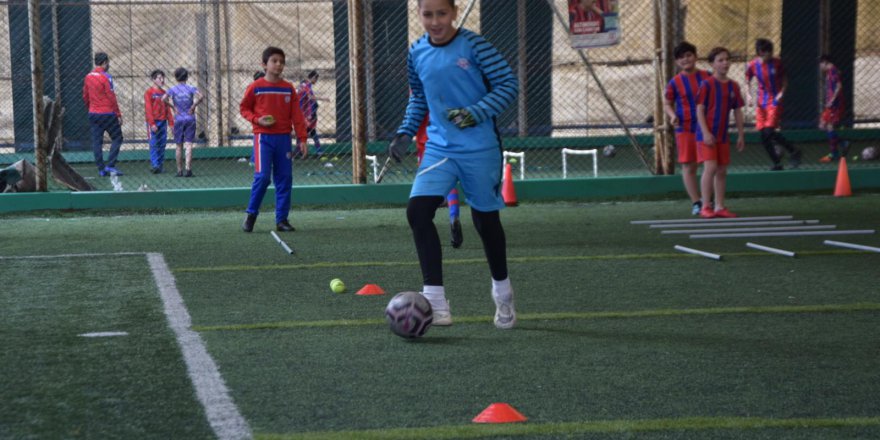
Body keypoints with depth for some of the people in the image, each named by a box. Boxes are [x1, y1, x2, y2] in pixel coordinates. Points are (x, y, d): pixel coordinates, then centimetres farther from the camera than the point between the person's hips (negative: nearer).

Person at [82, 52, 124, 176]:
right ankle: (110, 165, -7)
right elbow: (112, 97, -13)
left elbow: (85, 96, 13)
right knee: (117, 138, 3)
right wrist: (118, 114, -9)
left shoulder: (88, 77, 7)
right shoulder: (106, 77, -12)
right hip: (107, 114, -6)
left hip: (93, 114, 6)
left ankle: (101, 169, 6)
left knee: (97, 141, 6)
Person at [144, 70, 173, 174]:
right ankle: (154, 165, -10)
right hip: (154, 122, -6)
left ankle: (160, 166, 9)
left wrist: (171, 122, 12)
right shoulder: (149, 93, -4)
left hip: (163, 122, 6)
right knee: (154, 144, -8)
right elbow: (148, 109, -8)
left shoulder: (164, 93, 13)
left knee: (162, 144, 5)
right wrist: (152, 123, -15)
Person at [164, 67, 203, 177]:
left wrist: (173, 106, -5)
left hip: (178, 119, 1)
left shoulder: (173, 90, 2)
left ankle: (179, 171, 11)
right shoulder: (191, 89, 0)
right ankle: (188, 168, -19)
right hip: (190, 119, -1)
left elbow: (164, 99, -15)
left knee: (179, 147, 8)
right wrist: (193, 106, -7)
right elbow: (200, 96, -18)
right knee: (189, 145, -5)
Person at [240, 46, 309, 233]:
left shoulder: (289, 89, 6)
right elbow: (244, 108, 7)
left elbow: (297, 116, 7)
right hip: (263, 137, -3)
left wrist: (302, 138, 1)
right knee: (262, 176, -13)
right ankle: (251, 215, 3)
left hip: (284, 138, 4)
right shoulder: (255, 87, -2)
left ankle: (282, 219, 8)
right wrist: (257, 120, -11)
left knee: (285, 178, 2)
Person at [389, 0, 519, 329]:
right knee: (417, 211, -17)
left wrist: (477, 113, -22)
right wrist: (405, 133, 8)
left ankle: (502, 294, 36)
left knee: (486, 219, 9)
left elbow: (508, 84, -10)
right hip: (439, 148, 4)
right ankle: (435, 303, -13)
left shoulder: (473, 46, -11)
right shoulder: (417, 53, 4)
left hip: (480, 150, -3)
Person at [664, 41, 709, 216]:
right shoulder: (675, 82, -1)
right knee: (688, 166, -1)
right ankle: (696, 202, 6)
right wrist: (672, 115, -12)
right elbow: (668, 104, 7)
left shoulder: (706, 77, 3)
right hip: (685, 129, -1)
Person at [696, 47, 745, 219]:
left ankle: (719, 207, 15)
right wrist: (706, 133, -18)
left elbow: (738, 112, 12)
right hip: (707, 135, -6)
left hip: (723, 136, 6)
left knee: (722, 171, 8)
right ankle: (705, 207, -8)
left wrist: (741, 135, 10)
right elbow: (700, 110, -11)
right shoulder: (707, 85, -10)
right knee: (710, 168, -14)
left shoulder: (733, 86, 7)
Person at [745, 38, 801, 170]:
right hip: (761, 102, 4)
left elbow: (784, 80, 7)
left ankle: (793, 151, -1)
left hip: (775, 101, -3)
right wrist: (748, 95, -3)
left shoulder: (777, 63, -5)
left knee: (770, 132, -18)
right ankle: (777, 163, 12)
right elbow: (747, 82, 13)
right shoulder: (752, 65, -2)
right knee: (763, 134, 0)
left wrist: (782, 92, -10)